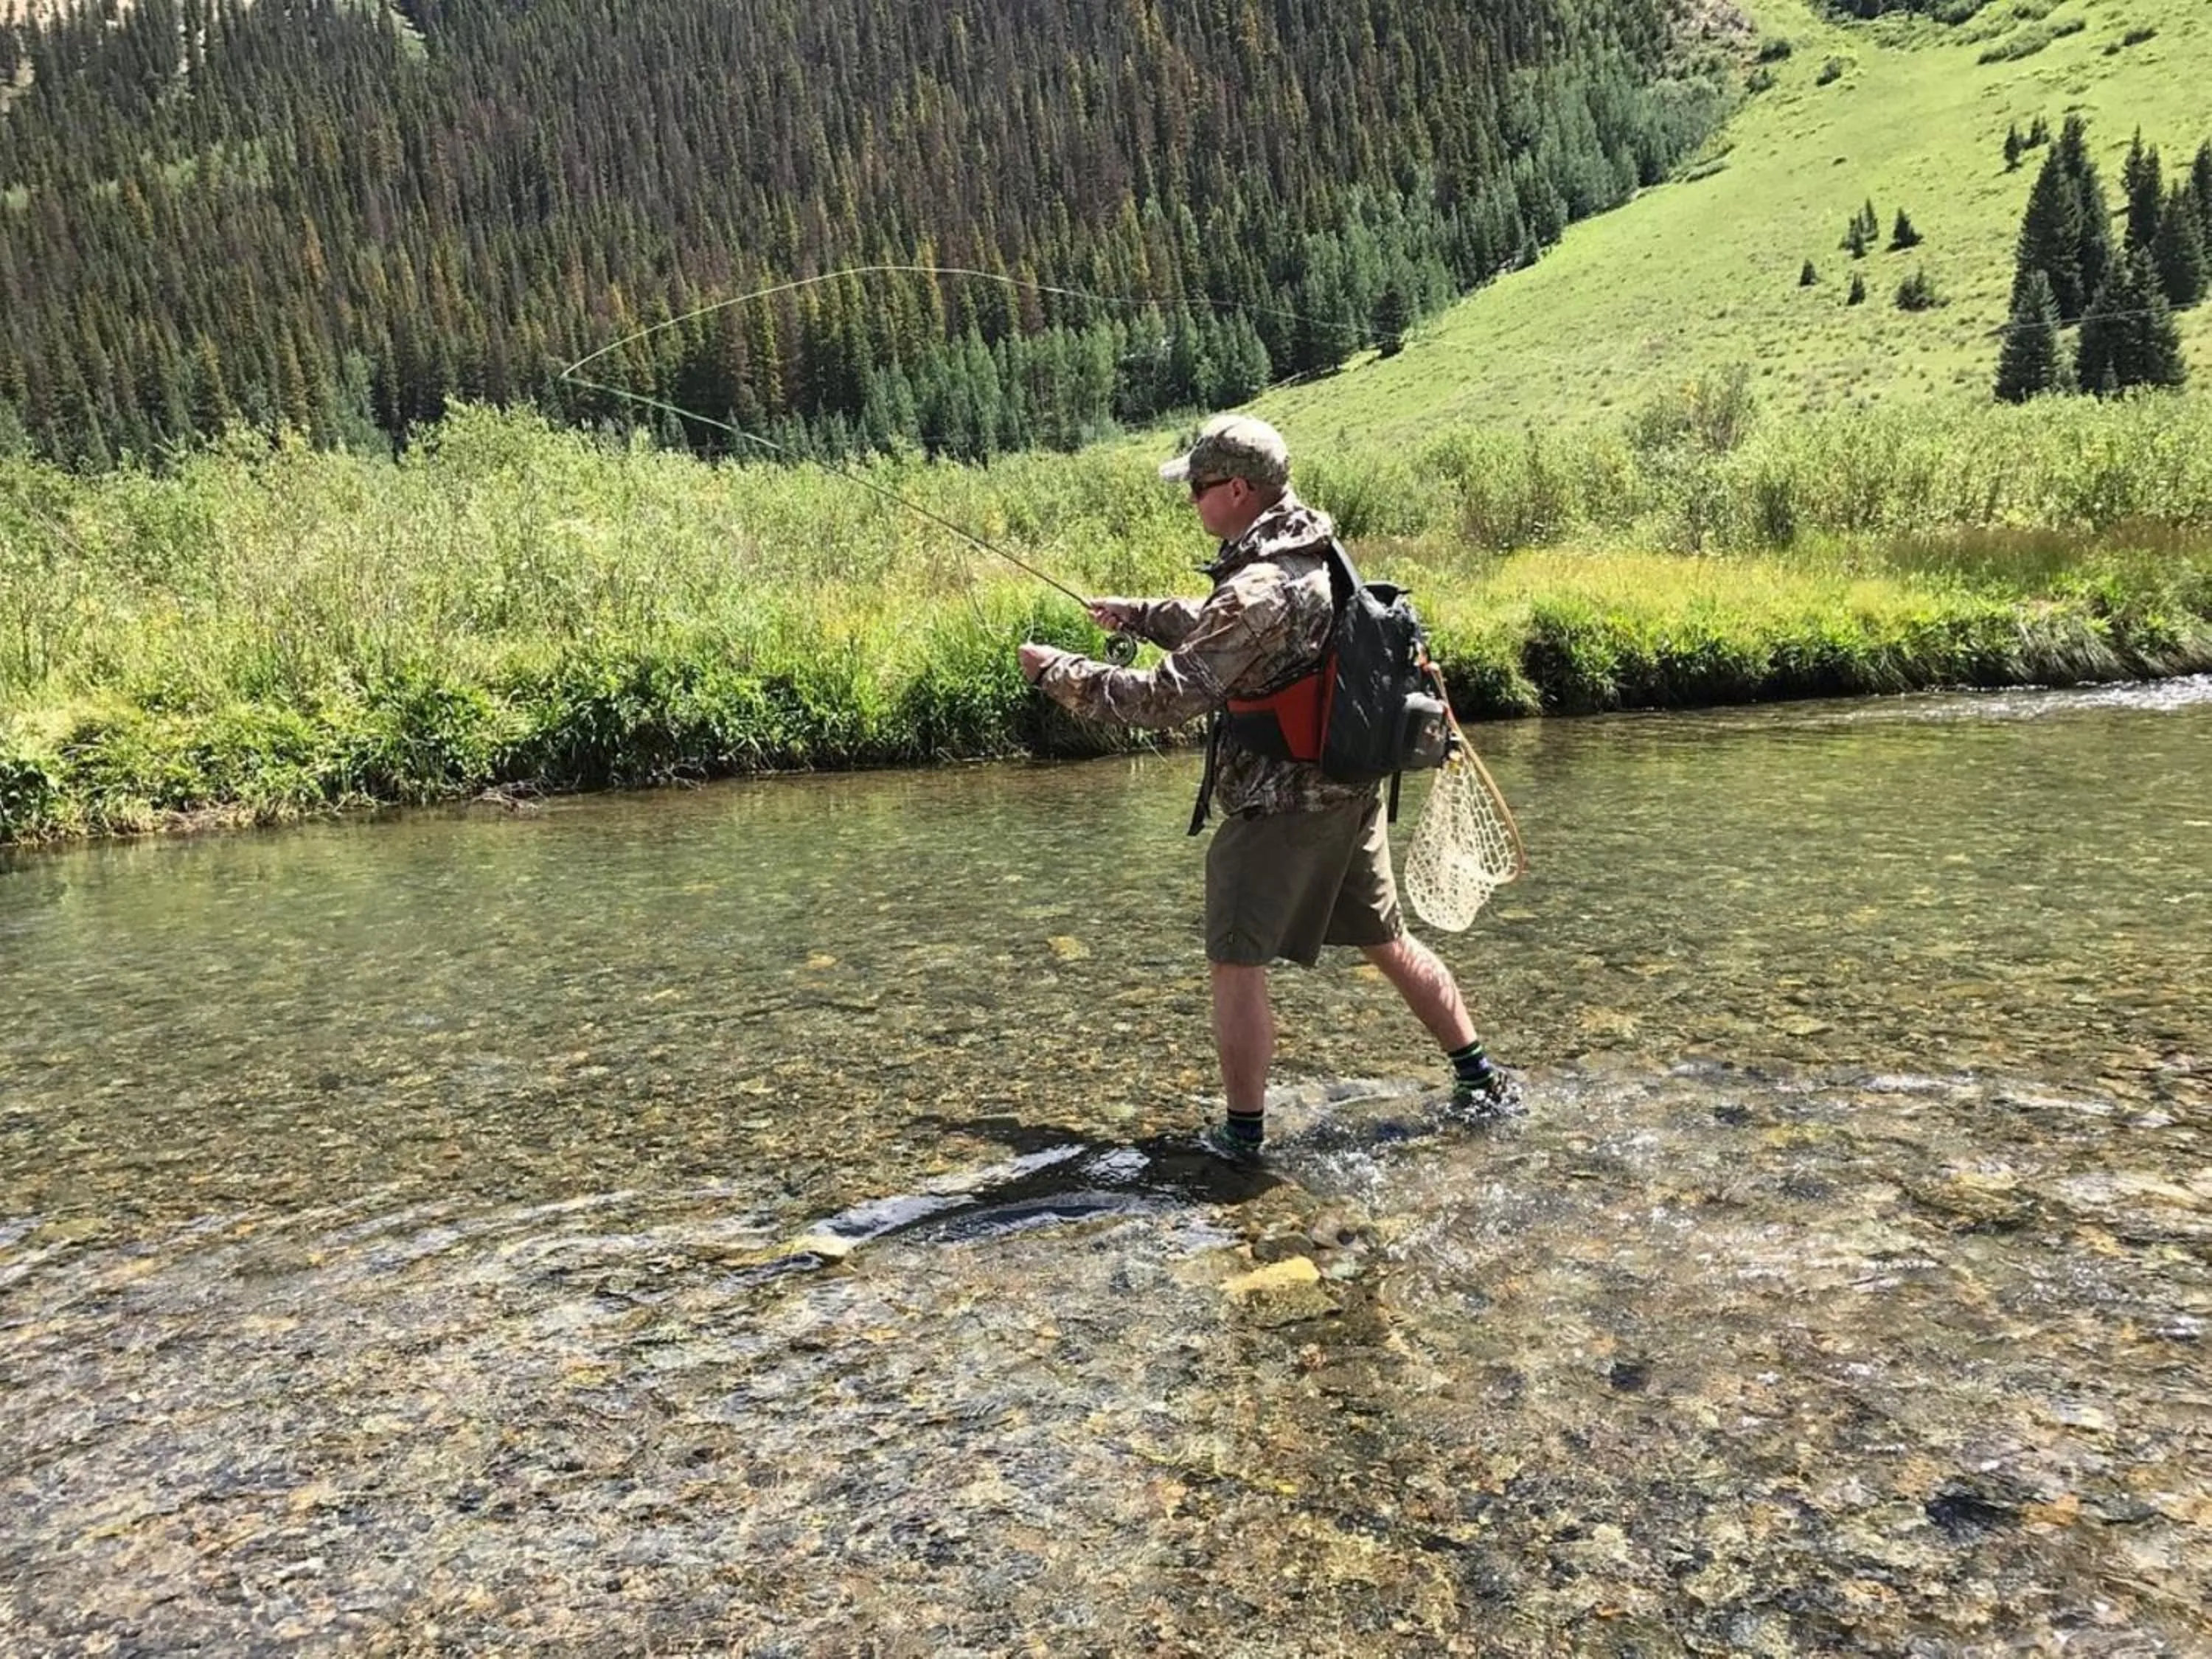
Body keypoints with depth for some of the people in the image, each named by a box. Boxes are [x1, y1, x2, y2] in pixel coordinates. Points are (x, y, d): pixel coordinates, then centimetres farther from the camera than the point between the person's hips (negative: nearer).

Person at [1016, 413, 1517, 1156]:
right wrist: (1137, 614, 24)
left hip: (1278, 805, -9)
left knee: (1236, 965, 4)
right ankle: (1483, 1081, 29)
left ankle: (1243, 1133, 12)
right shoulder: (1316, 558, 8)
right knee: (1387, 940, 19)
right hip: (1350, 791, 9)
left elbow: (1170, 696, -23)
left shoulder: (1258, 589, -22)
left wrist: (1059, 672, -15)